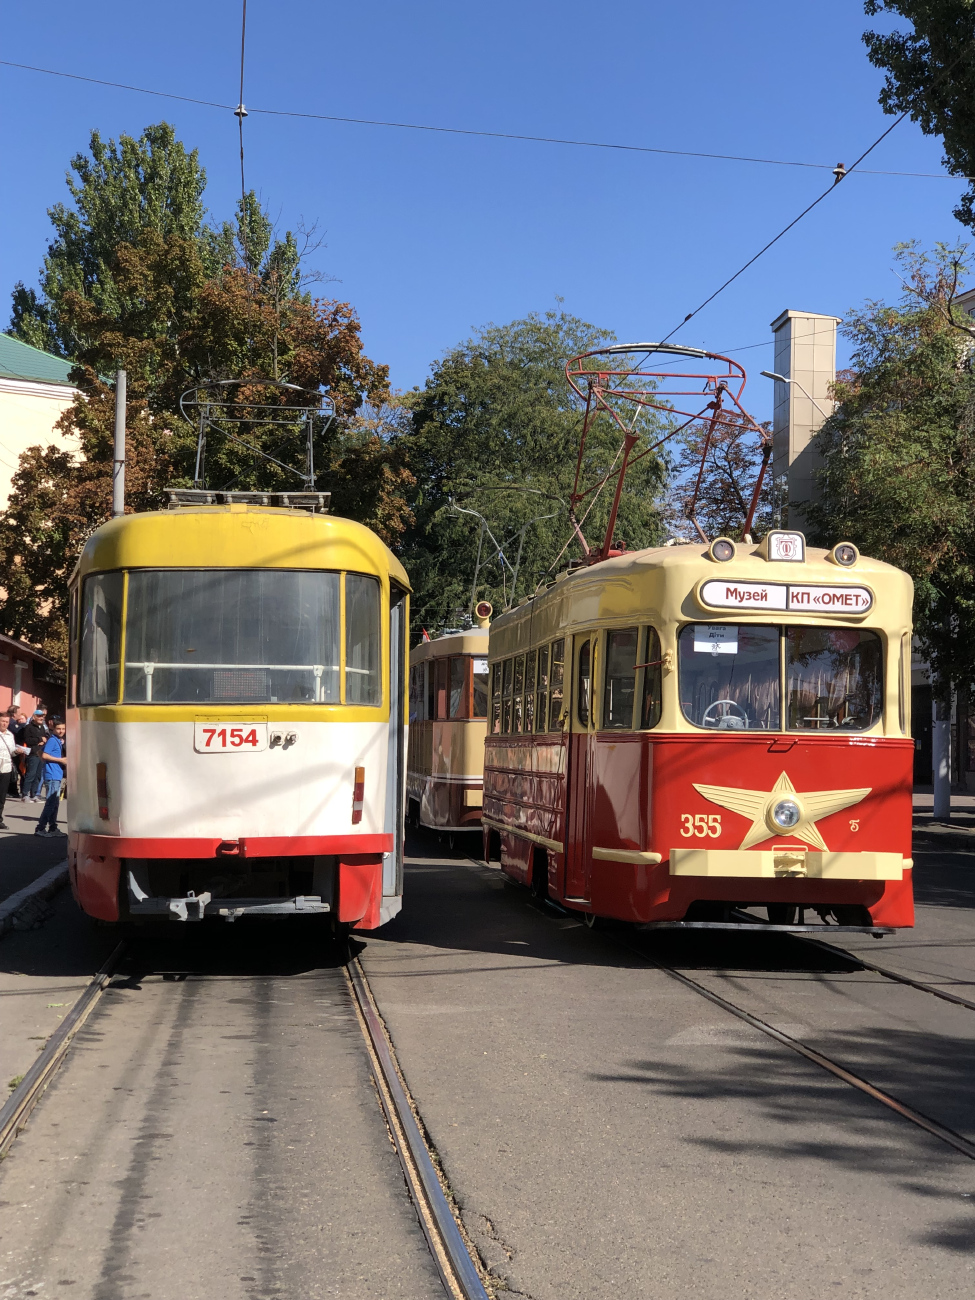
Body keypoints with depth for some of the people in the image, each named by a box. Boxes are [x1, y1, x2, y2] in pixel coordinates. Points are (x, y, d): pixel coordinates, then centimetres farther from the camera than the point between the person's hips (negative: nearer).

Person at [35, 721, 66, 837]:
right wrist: (60, 760, -14)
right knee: (51, 802, -11)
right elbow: (44, 755, -18)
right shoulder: (52, 740, -11)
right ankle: (40, 828, -10)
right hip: (52, 775, -10)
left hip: (58, 775, 10)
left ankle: (53, 828, 19)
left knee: (55, 803, 13)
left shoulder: (59, 741, 16)